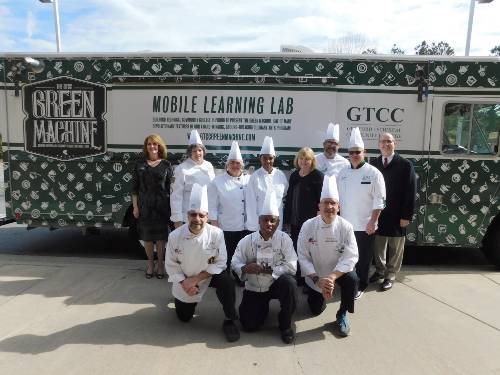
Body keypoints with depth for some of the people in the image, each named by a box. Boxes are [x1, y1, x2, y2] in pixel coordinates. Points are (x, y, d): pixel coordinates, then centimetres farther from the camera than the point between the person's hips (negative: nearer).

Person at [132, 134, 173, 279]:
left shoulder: (166, 165, 1)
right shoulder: (140, 164, 4)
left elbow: (170, 187, 2)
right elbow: (134, 187, 5)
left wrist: (171, 206, -2)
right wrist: (135, 206, -1)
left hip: (161, 205, -1)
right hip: (144, 205, 1)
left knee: (160, 235, 5)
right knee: (147, 235, 9)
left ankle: (160, 264, 20)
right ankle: (150, 263, 26)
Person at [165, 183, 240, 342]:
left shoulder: (216, 234, -24)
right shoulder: (175, 236, -22)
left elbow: (220, 263, -19)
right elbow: (171, 265, -11)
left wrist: (196, 279, -23)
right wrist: (185, 283, -21)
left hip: (209, 275, -1)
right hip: (184, 281, 2)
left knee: (227, 281, -32)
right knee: (184, 318, 13)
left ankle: (230, 321, -10)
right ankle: (189, 302, 48)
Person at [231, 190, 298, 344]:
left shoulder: (284, 239, -13)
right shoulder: (247, 241, -10)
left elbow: (291, 266, -19)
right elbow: (235, 263, -7)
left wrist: (268, 270, -25)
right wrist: (246, 268, -30)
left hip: (276, 284, -1)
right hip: (254, 288, 1)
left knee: (289, 283, -34)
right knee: (249, 325, -7)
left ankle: (285, 325, -8)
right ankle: (263, 307, 31)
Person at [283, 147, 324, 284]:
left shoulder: (318, 176, -7)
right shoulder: (294, 176, 10)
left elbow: (321, 200, -11)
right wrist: (287, 219, 12)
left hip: (310, 222, -6)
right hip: (295, 221, 6)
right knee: (296, 250, 13)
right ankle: (298, 279, 28)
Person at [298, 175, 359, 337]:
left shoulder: (345, 227, -19)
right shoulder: (308, 226, -19)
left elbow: (351, 257, -22)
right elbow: (303, 257, -17)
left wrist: (332, 277, -33)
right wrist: (317, 280, -27)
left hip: (339, 271, 0)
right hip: (315, 274, 1)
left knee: (352, 279, -32)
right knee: (316, 310, 7)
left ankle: (342, 314, -4)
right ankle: (319, 295, 44)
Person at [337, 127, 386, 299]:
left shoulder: (373, 173, -8)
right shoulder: (343, 173, 6)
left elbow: (379, 200, -9)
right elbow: (338, 197, 11)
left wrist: (373, 222, -14)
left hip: (365, 225, -4)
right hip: (345, 223, 4)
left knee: (363, 257, 8)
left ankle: (360, 285, 25)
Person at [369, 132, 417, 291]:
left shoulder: (405, 165, -8)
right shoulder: (374, 164, 2)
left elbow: (411, 192, -9)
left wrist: (406, 216, -12)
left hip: (397, 215, -3)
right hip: (377, 213, 3)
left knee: (395, 247, 10)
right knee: (378, 245, 15)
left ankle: (390, 275, 26)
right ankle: (380, 270, 34)